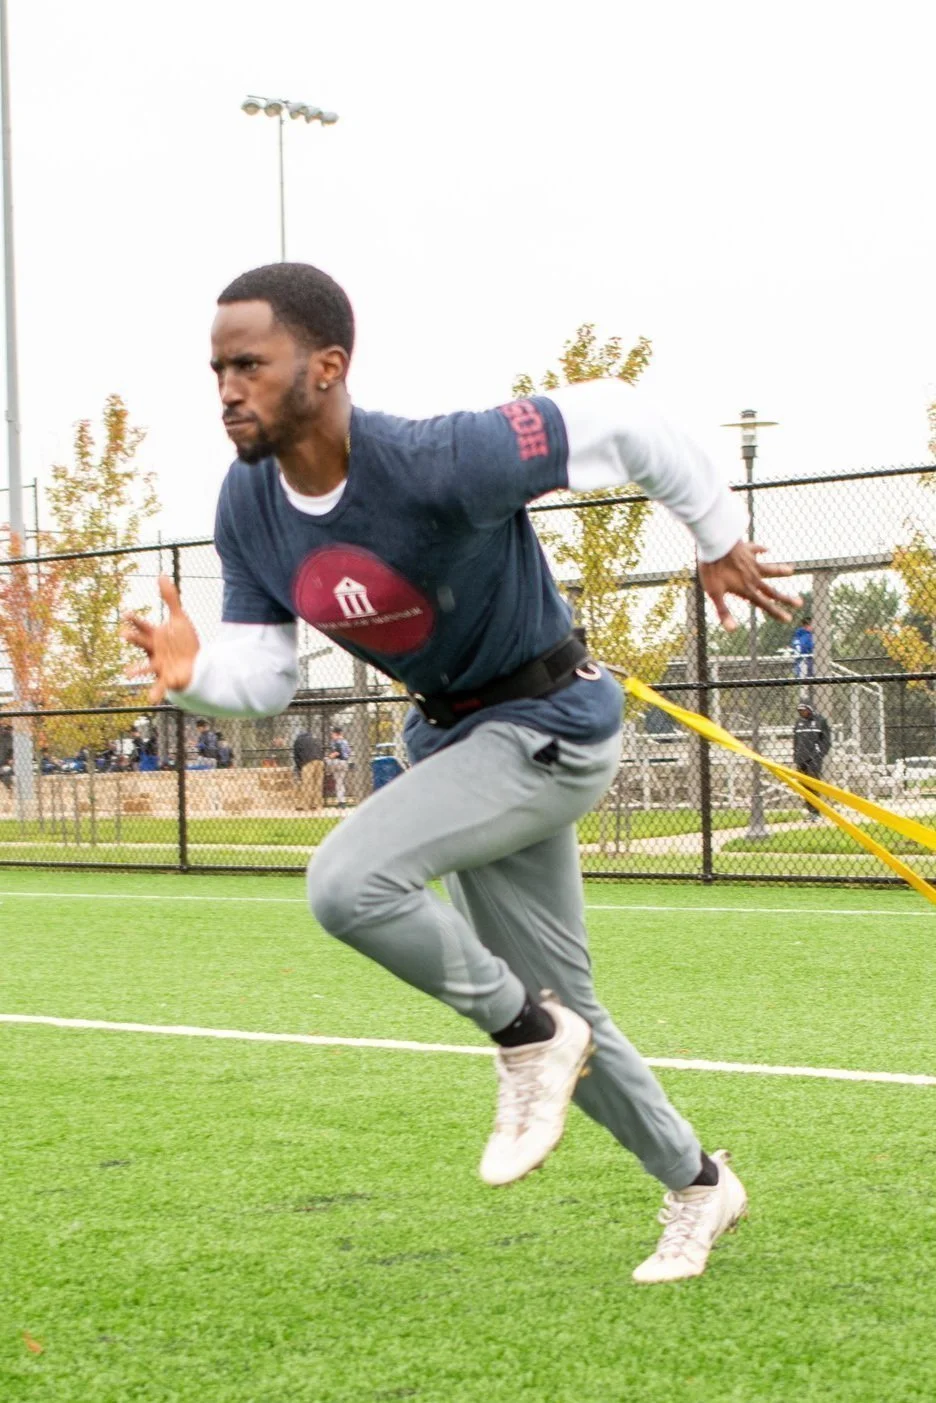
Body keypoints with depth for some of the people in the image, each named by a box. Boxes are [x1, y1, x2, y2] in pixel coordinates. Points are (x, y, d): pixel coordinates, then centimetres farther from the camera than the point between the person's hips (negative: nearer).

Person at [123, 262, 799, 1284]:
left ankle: (529, 1033, -5)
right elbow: (261, 675, -5)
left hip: (548, 729, -8)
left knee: (349, 883, -28)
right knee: (561, 1014, 15)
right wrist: (193, 674, -28)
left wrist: (718, 541, -9)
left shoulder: (440, 467, -30)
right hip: (450, 736, 8)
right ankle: (697, 1187, 37)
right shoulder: (248, 507, -8)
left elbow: (615, 418, -21)